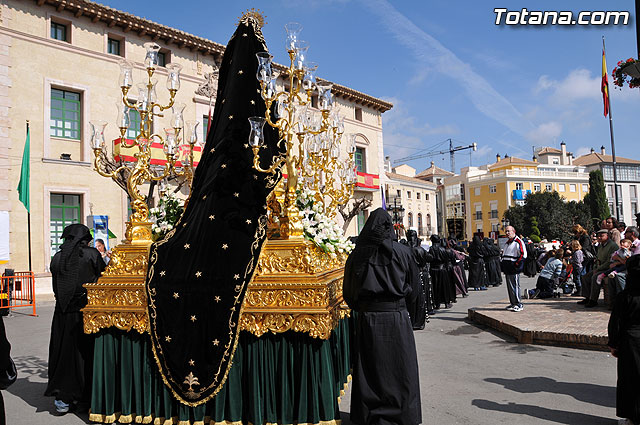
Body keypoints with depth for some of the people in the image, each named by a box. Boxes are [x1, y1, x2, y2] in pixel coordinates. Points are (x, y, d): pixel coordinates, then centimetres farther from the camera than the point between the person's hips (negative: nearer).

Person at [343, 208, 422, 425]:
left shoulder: (357, 254, -3)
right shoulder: (403, 252, -5)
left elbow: (348, 292, 3)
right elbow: (414, 287, 4)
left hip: (367, 318, 1)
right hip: (397, 316, -1)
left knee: (368, 369, 11)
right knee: (401, 367, 11)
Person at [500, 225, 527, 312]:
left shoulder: (518, 242, -7)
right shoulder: (507, 243, 21)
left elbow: (523, 254, -14)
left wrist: (516, 264, -17)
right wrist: (502, 265, 19)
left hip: (514, 269, -9)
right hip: (507, 269, 9)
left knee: (515, 286, -9)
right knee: (509, 286, 10)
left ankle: (519, 304, -3)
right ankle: (513, 303, 17)